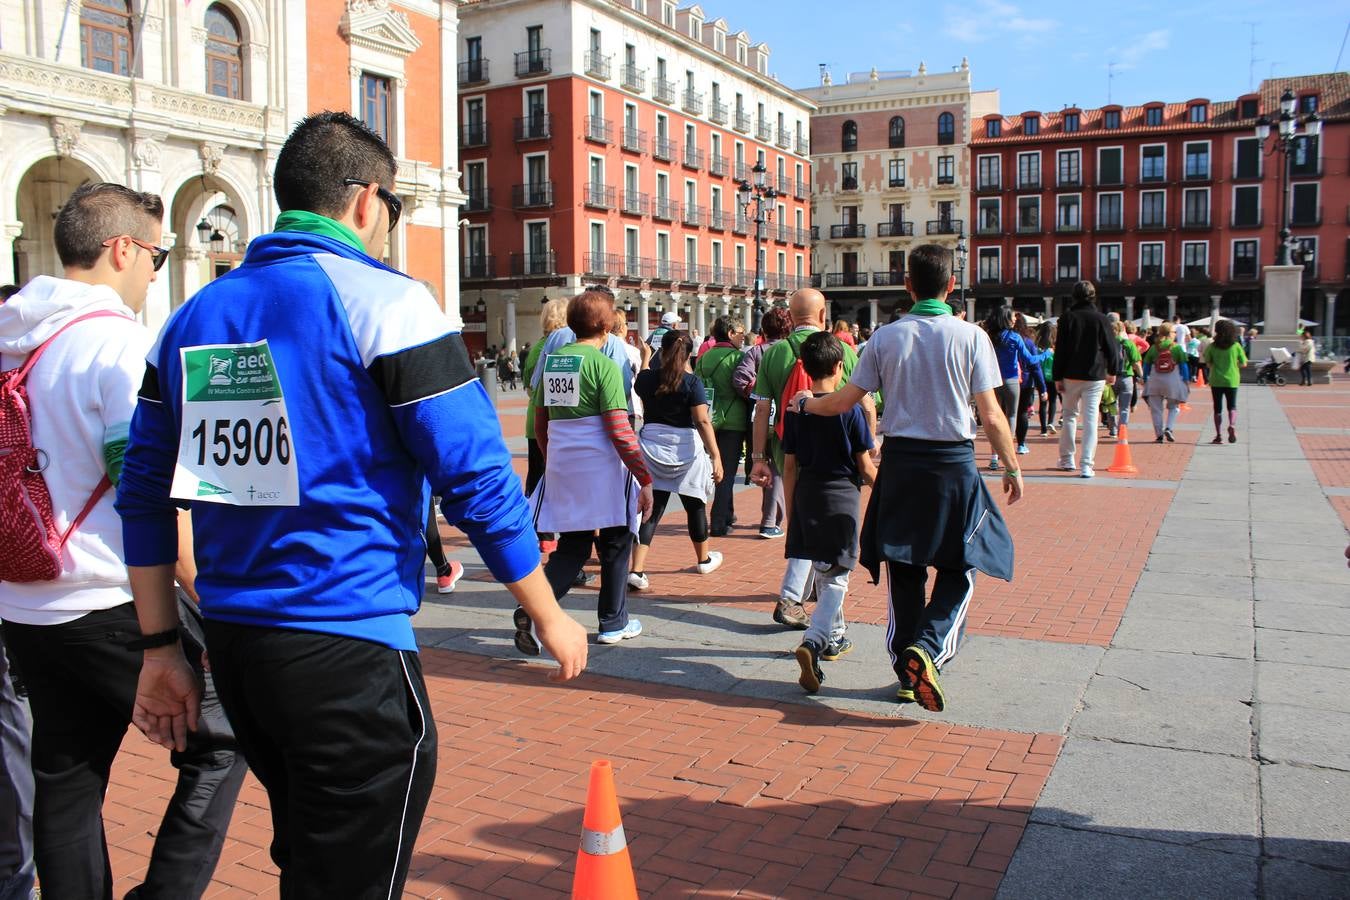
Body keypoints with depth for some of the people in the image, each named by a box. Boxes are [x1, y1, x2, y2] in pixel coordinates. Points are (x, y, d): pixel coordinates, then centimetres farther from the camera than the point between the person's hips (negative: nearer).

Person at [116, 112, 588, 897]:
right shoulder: (385, 302, -10)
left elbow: (146, 494, 9)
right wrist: (549, 617, -2)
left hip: (232, 643, 7)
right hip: (346, 649, -7)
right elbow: (476, 480, -13)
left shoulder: (193, 316, 9)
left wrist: (162, 647, 15)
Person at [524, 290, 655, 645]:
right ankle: (613, 623, 21)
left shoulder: (551, 360, 8)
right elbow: (619, 430, -15)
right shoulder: (603, 364, -11)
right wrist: (645, 478, -10)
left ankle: (533, 608, -5)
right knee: (615, 545, 12)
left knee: (572, 546, 14)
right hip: (602, 469, -6)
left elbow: (540, 422, 14)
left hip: (562, 468, 6)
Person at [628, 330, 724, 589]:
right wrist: (716, 456, -17)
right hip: (685, 448, -2)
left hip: (652, 446, 2)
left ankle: (636, 570, -10)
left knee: (652, 508, 3)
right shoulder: (692, 382, -10)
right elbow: (703, 421, -17)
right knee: (695, 505, 18)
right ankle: (703, 560, 38)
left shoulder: (646, 377, 0)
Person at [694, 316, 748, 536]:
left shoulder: (704, 357, 4)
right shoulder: (737, 357, -11)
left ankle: (727, 514, 32)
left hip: (710, 420, 6)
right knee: (728, 472, 0)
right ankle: (718, 523, -1)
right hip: (733, 421, -5)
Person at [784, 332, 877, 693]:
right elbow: (865, 465, -6)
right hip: (841, 496, -4)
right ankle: (812, 642, -21)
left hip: (806, 495, 4)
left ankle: (834, 636, 34)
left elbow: (790, 466, 3)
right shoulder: (849, 408, -10)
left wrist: (791, 510, 11)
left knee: (822, 572, 20)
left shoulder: (795, 409, 0)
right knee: (836, 578, -1)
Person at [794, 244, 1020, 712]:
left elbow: (844, 401, 3)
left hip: (900, 461, 3)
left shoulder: (886, 337, 0)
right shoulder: (970, 336, -6)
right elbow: (991, 415, -7)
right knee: (959, 568, 9)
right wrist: (1012, 468, 6)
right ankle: (928, 648, -12)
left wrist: (805, 403, 23)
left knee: (904, 569, 12)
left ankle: (907, 671, 19)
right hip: (954, 465, -2)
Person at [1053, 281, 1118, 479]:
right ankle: (1087, 465, -5)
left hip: (1071, 375, 1)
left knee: (1070, 415, 15)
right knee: (1091, 418, -1)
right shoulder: (1101, 319, -3)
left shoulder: (1067, 318, -3)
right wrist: (1112, 372, 16)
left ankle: (1067, 459, 20)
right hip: (1095, 376, -1)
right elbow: (1112, 348, 2)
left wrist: (1058, 377, 1)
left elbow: (1060, 349, -4)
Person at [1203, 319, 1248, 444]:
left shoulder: (1212, 346, -6)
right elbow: (1243, 363, 0)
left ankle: (1218, 436, 8)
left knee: (1218, 408, 9)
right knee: (1232, 406, 10)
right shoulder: (1236, 346, -5)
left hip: (1216, 381, 0)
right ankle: (1232, 425, -18)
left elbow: (1208, 364, -2)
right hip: (1232, 380, 0)